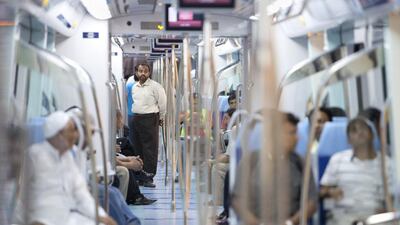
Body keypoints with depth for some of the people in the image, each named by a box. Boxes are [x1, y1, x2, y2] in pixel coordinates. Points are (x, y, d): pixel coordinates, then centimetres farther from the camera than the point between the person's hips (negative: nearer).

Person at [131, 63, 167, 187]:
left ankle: (148, 178, -4)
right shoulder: (134, 87, 13)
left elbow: (163, 103, -2)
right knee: (137, 148, 10)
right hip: (136, 118, 6)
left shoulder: (155, 86, -7)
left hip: (150, 119, -6)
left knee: (150, 149, -6)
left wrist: (160, 118, 5)